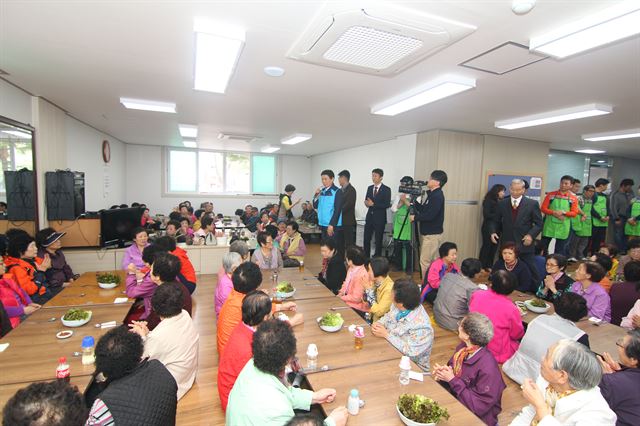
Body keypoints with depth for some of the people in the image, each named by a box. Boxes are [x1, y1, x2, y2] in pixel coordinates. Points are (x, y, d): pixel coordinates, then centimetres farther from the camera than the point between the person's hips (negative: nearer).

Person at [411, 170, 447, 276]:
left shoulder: (437, 196, -18)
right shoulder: (431, 193, 12)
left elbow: (429, 215, -25)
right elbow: (423, 209, 14)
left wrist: (415, 217, -12)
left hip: (433, 234, -10)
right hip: (428, 233, 10)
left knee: (425, 262, -6)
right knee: (430, 261, 17)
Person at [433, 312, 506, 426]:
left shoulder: (487, 369, -28)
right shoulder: (463, 348, -7)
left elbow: (479, 406, -23)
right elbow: (452, 366, 10)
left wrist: (452, 380, -23)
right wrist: (443, 371, -12)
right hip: (456, 399, 6)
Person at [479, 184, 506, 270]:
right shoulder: (489, 200, -7)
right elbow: (486, 215, -11)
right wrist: (498, 216, -12)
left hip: (497, 228, 6)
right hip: (488, 228, -5)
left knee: (494, 247, 7)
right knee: (486, 247, 0)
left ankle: (489, 266, 18)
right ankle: (482, 267, 9)